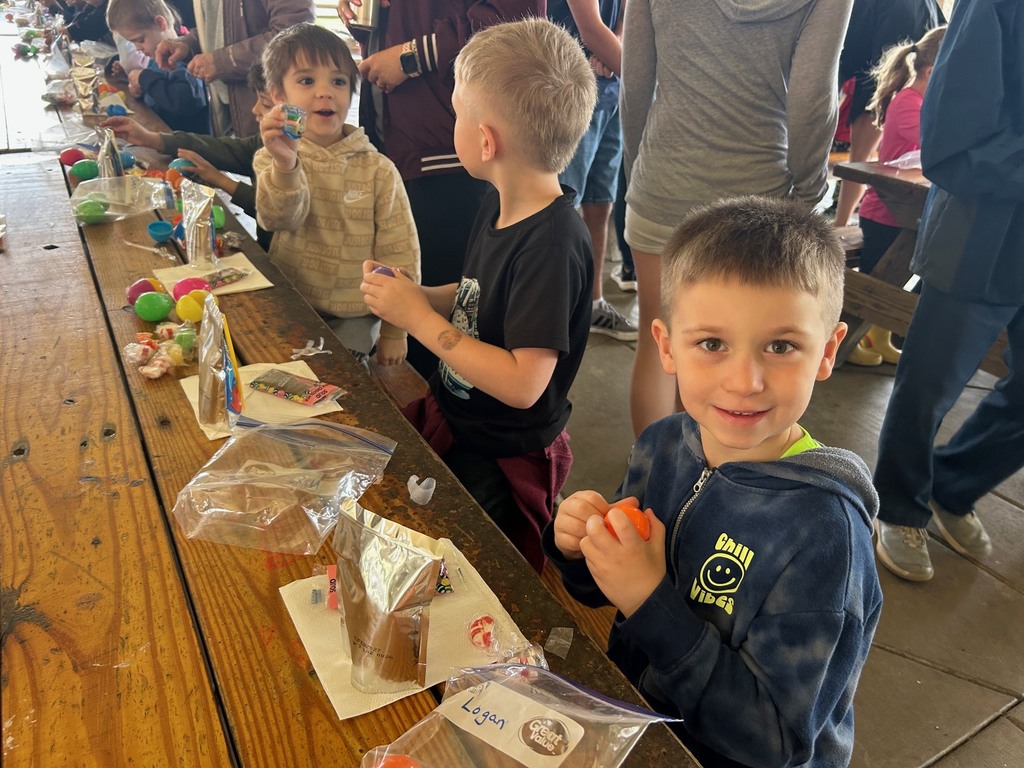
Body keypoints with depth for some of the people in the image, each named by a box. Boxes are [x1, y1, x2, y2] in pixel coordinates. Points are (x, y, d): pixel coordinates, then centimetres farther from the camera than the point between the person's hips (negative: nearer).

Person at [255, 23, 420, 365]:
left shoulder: (378, 169, -8)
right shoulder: (273, 159, -3)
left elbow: (399, 255, -5)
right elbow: (279, 219, -23)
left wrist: (395, 331, -3)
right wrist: (285, 163, -43)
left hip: (353, 315, -1)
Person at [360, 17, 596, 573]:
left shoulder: (553, 245, -29)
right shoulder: (500, 206, 0)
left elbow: (523, 384, -31)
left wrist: (418, 317, -24)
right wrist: (410, 294, -7)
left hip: (499, 463, -9)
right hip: (447, 417, 9)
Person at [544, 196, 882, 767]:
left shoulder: (822, 527, -26)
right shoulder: (662, 445, -11)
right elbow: (603, 593, 3)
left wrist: (651, 602, -30)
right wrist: (581, 549, -18)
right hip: (630, 715, 5)